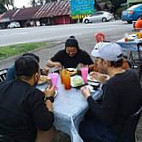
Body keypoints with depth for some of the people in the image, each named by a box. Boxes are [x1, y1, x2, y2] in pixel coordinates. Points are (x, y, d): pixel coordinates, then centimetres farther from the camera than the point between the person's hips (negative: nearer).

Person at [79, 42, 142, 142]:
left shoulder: (111, 85, -34)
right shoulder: (131, 73, -9)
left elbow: (105, 118, -27)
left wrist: (88, 97, -17)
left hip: (116, 133, -8)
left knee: (79, 127, 9)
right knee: (88, 113, 20)